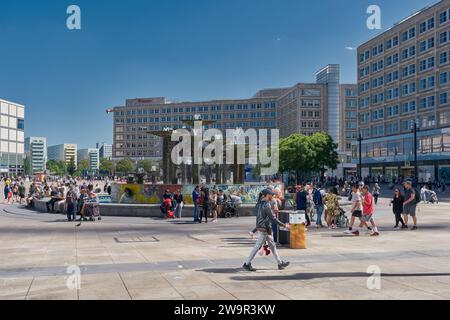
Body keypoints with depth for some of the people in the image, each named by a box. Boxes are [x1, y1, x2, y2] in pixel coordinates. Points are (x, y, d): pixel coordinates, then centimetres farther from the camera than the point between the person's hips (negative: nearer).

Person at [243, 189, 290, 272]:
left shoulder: (259, 203, 9)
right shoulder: (266, 205, -19)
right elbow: (273, 218, -19)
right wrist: (284, 225, -12)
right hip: (265, 229, -10)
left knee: (272, 245, 14)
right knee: (257, 247, -3)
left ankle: (280, 263, 22)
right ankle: (247, 264, 4)